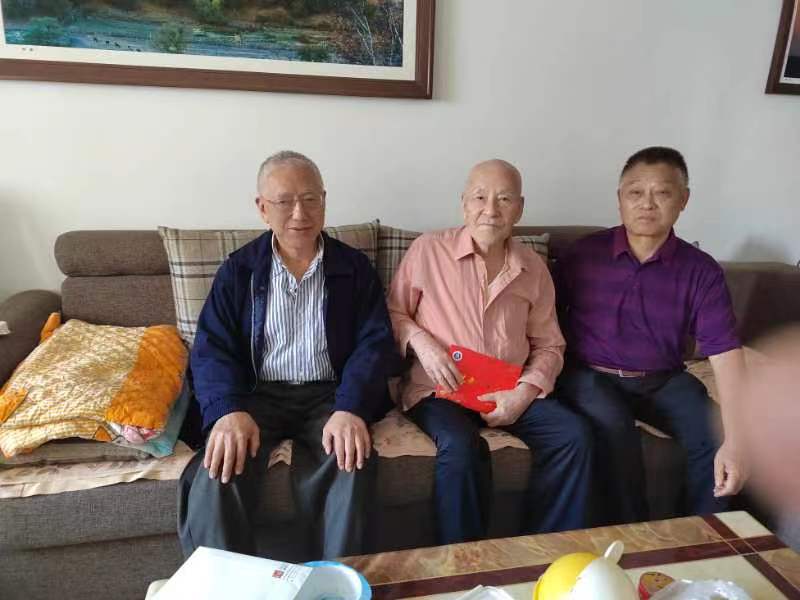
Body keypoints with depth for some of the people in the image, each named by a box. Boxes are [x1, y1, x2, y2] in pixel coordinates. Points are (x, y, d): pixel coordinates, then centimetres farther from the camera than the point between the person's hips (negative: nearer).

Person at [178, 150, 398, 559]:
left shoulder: (354, 268, 7)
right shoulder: (238, 270, 7)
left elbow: (375, 344, -2)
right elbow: (211, 350, 0)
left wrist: (349, 409, -21)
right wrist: (230, 411, -21)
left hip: (329, 395, 0)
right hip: (257, 396, 1)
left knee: (351, 462, -30)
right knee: (218, 472, -28)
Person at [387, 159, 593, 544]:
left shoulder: (534, 269, 8)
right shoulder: (428, 250, -2)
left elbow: (549, 346, 12)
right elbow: (393, 312, 6)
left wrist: (525, 393, -5)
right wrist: (421, 342, -14)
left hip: (510, 392, 4)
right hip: (439, 389, -3)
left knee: (574, 437, -17)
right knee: (461, 448, -33)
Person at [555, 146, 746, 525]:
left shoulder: (701, 271, -5)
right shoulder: (584, 254, -5)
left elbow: (725, 353, -13)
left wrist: (734, 439, -23)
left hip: (664, 381, 3)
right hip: (590, 376, -2)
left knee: (715, 436, -18)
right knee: (613, 429, -30)